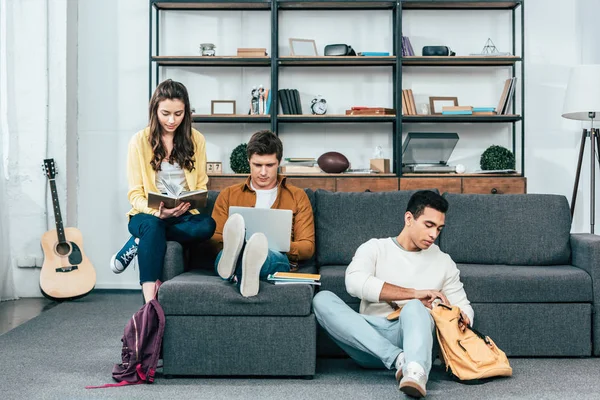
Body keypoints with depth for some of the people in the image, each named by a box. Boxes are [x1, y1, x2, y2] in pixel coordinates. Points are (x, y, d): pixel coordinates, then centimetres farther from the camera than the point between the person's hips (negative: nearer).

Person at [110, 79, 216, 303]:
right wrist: (157, 211, -25)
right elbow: (135, 194, -3)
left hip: (184, 216, 2)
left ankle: (138, 244, -19)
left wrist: (189, 204, -17)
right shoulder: (140, 141, -1)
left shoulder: (196, 140, 6)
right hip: (149, 214, -2)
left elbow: (201, 186, 8)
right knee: (153, 225, -39)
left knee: (207, 225, -32)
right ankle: (150, 303, -44)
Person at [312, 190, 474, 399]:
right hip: (369, 339, 0)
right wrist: (415, 293, -16)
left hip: (411, 336, 0)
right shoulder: (374, 248, 8)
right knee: (322, 299, -26)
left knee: (415, 307, -33)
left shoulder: (443, 262, 16)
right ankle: (399, 359, -34)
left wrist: (462, 319, -9)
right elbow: (354, 282, -12)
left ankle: (415, 373, -61)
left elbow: (463, 306, 18)